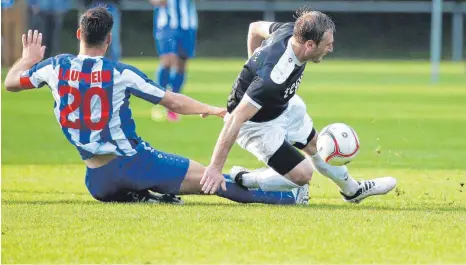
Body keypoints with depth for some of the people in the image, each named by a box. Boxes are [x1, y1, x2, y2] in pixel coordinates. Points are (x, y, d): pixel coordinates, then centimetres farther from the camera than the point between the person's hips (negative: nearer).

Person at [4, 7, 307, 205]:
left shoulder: (55, 67, -2)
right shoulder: (120, 73, -11)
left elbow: (11, 82, 15)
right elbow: (174, 102, -6)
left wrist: (28, 58, 34)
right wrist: (214, 110, 7)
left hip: (97, 181, 4)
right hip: (134, 162, -4)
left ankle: (145, 198, 11)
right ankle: (288, 196, 3)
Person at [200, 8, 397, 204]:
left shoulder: (291, 30, -20)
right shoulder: (275, 76, -42)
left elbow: (255, 28, 3)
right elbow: (235, 118, -40)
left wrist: (253, 67, 14)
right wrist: (215, 168, -39)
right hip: (256, 124, -9)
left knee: (316, 146, 24)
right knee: (302, 175, -9)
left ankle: (353, 190, 46)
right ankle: (242, 181, 8)